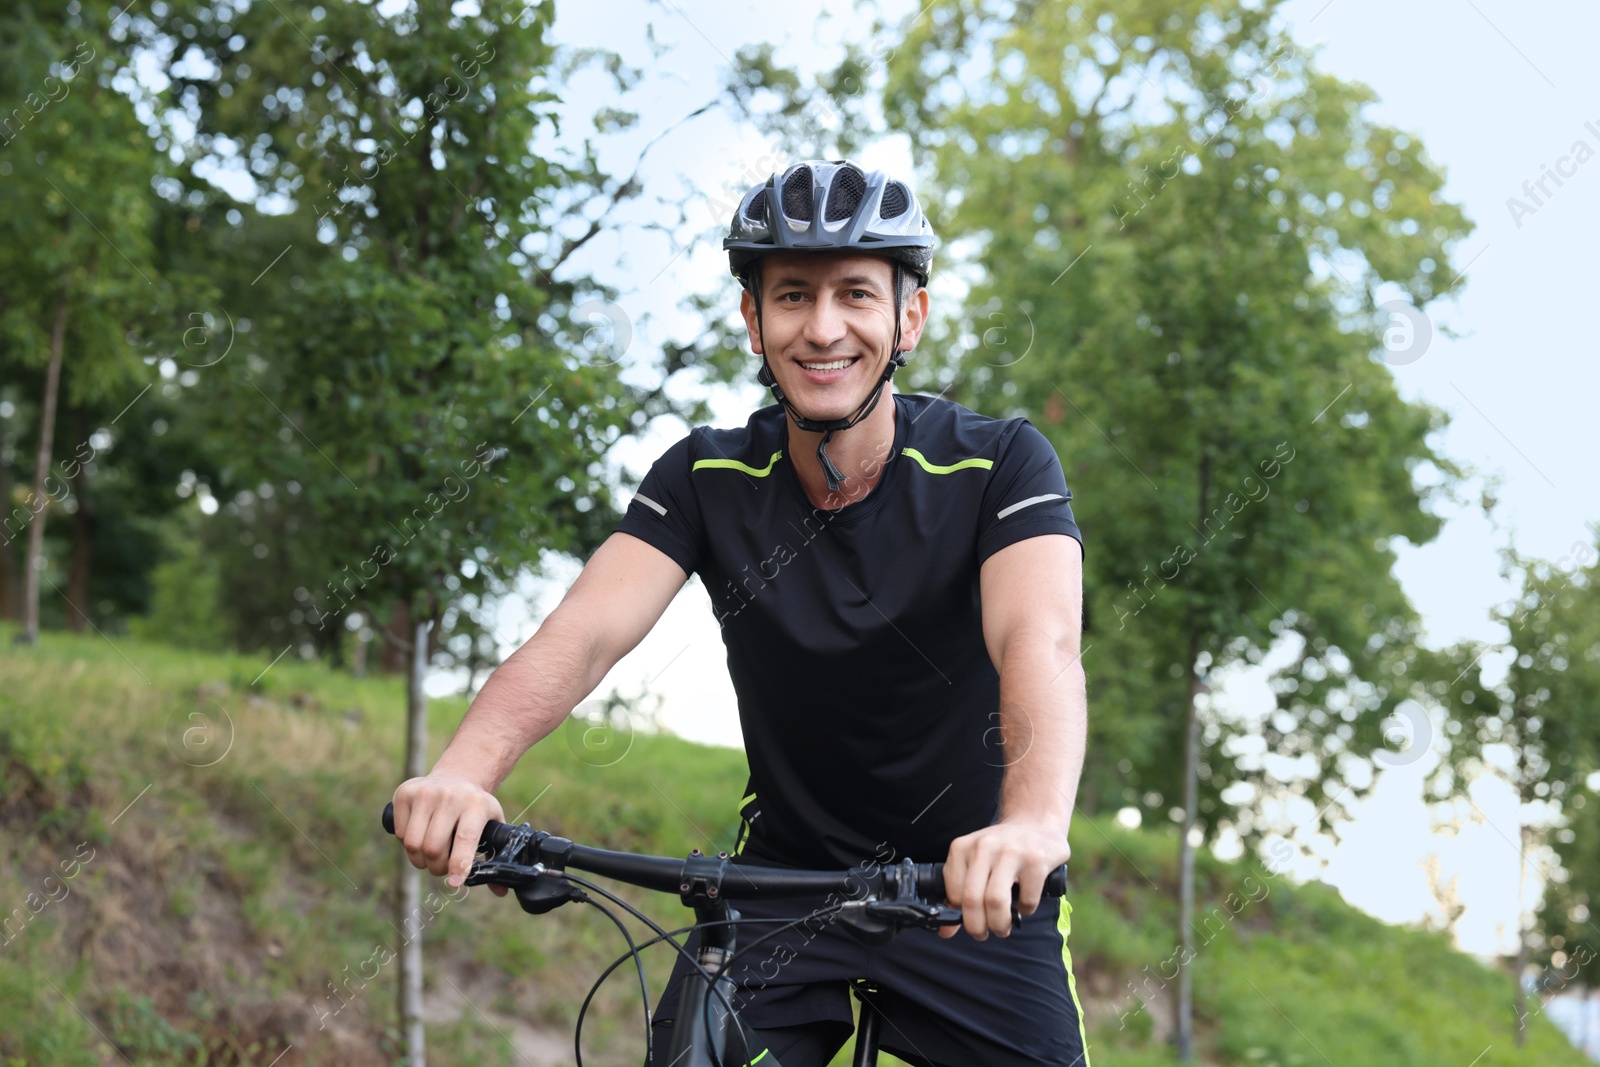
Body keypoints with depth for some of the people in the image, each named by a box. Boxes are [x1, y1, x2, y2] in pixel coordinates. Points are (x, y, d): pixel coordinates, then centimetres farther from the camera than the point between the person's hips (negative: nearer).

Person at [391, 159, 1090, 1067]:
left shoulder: (999, 464, -15)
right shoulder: (707, 477, -7)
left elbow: (1040, 643, -33)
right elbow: (584, 634, -21)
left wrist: (1034, 826, -54)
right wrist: (465, 771, -42)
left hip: (972, 896, -1)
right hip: (782, 879, 2)